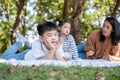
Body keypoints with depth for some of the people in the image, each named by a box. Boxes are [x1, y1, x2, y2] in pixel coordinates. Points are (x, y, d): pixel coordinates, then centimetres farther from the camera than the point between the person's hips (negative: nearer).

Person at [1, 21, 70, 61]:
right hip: (27, 56, -4)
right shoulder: (36, 44, -42)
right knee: (4, 57, 9)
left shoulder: (58, 45, -31)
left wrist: (55, 50, -48)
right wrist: (52, 50, -56)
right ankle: (20, 42, 27)